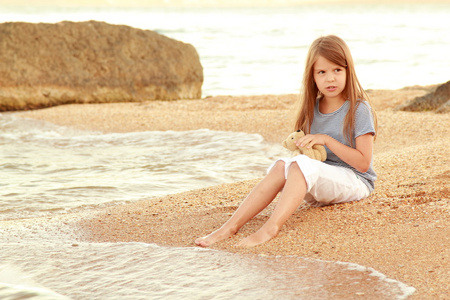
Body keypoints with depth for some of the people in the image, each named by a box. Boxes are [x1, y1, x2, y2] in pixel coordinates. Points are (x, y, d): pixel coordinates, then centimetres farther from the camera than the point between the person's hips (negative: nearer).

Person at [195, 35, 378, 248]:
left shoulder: (358, 109, -8)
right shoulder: (312, 109, 10)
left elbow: (363, 163, -13)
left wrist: (326, 140, -18)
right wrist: (299, 145, -5)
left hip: (355, 182, -6)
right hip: (318, 189, 6)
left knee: (301, 164, -33)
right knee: (281, 165, -24)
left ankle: (271, 228, -49)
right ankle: (232, 225, -35)